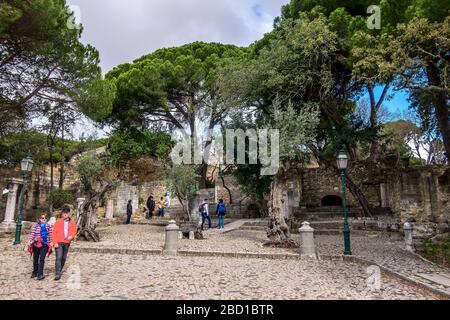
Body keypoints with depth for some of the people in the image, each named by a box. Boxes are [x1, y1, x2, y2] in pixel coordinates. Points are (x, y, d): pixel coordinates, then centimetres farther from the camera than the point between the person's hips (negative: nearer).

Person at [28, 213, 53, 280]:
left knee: (42, 259, -9)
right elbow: (32, 234, 0)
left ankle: (40, 274, -8)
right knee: (35, 259, 14)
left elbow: (50, 235, 3)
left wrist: (51, 242, -3)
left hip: (44, 245, -1)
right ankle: (35, 272, 30)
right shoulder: (36, 226, 3)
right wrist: (29, 241, -10)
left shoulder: (49, 226, 3)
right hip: (36, 244, 2)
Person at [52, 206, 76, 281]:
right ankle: (57, 274, -12)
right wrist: (55, 242, -8)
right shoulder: (58, 221, 1)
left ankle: (59, 271, 25)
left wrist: (71, 236, -11)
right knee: (58, 258, -12)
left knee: (64, 258, 9)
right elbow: (54, 232, -1)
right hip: (59, 243, -3)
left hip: (67, 243, 3)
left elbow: (74, 231, 11)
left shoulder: (72, 222, 8)